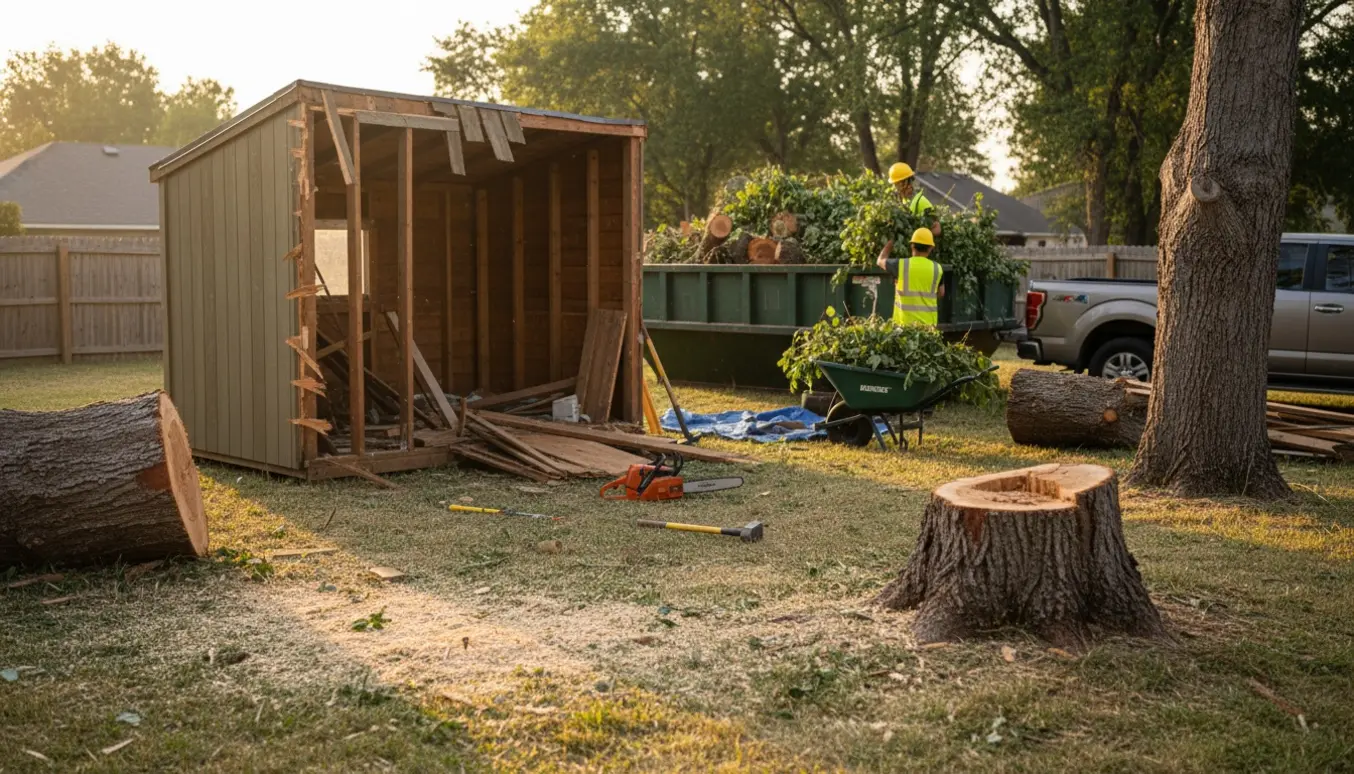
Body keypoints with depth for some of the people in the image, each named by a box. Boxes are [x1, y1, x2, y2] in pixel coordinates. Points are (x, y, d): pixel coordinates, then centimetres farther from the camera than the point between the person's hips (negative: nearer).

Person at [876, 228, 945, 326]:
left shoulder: (901, 265, -6)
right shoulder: (936, 268, 0)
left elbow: (880, 261, 16)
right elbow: (941, 293, 16)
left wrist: (891, 240, 29)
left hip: (905, 323, -2)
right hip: (928, 323, 2)